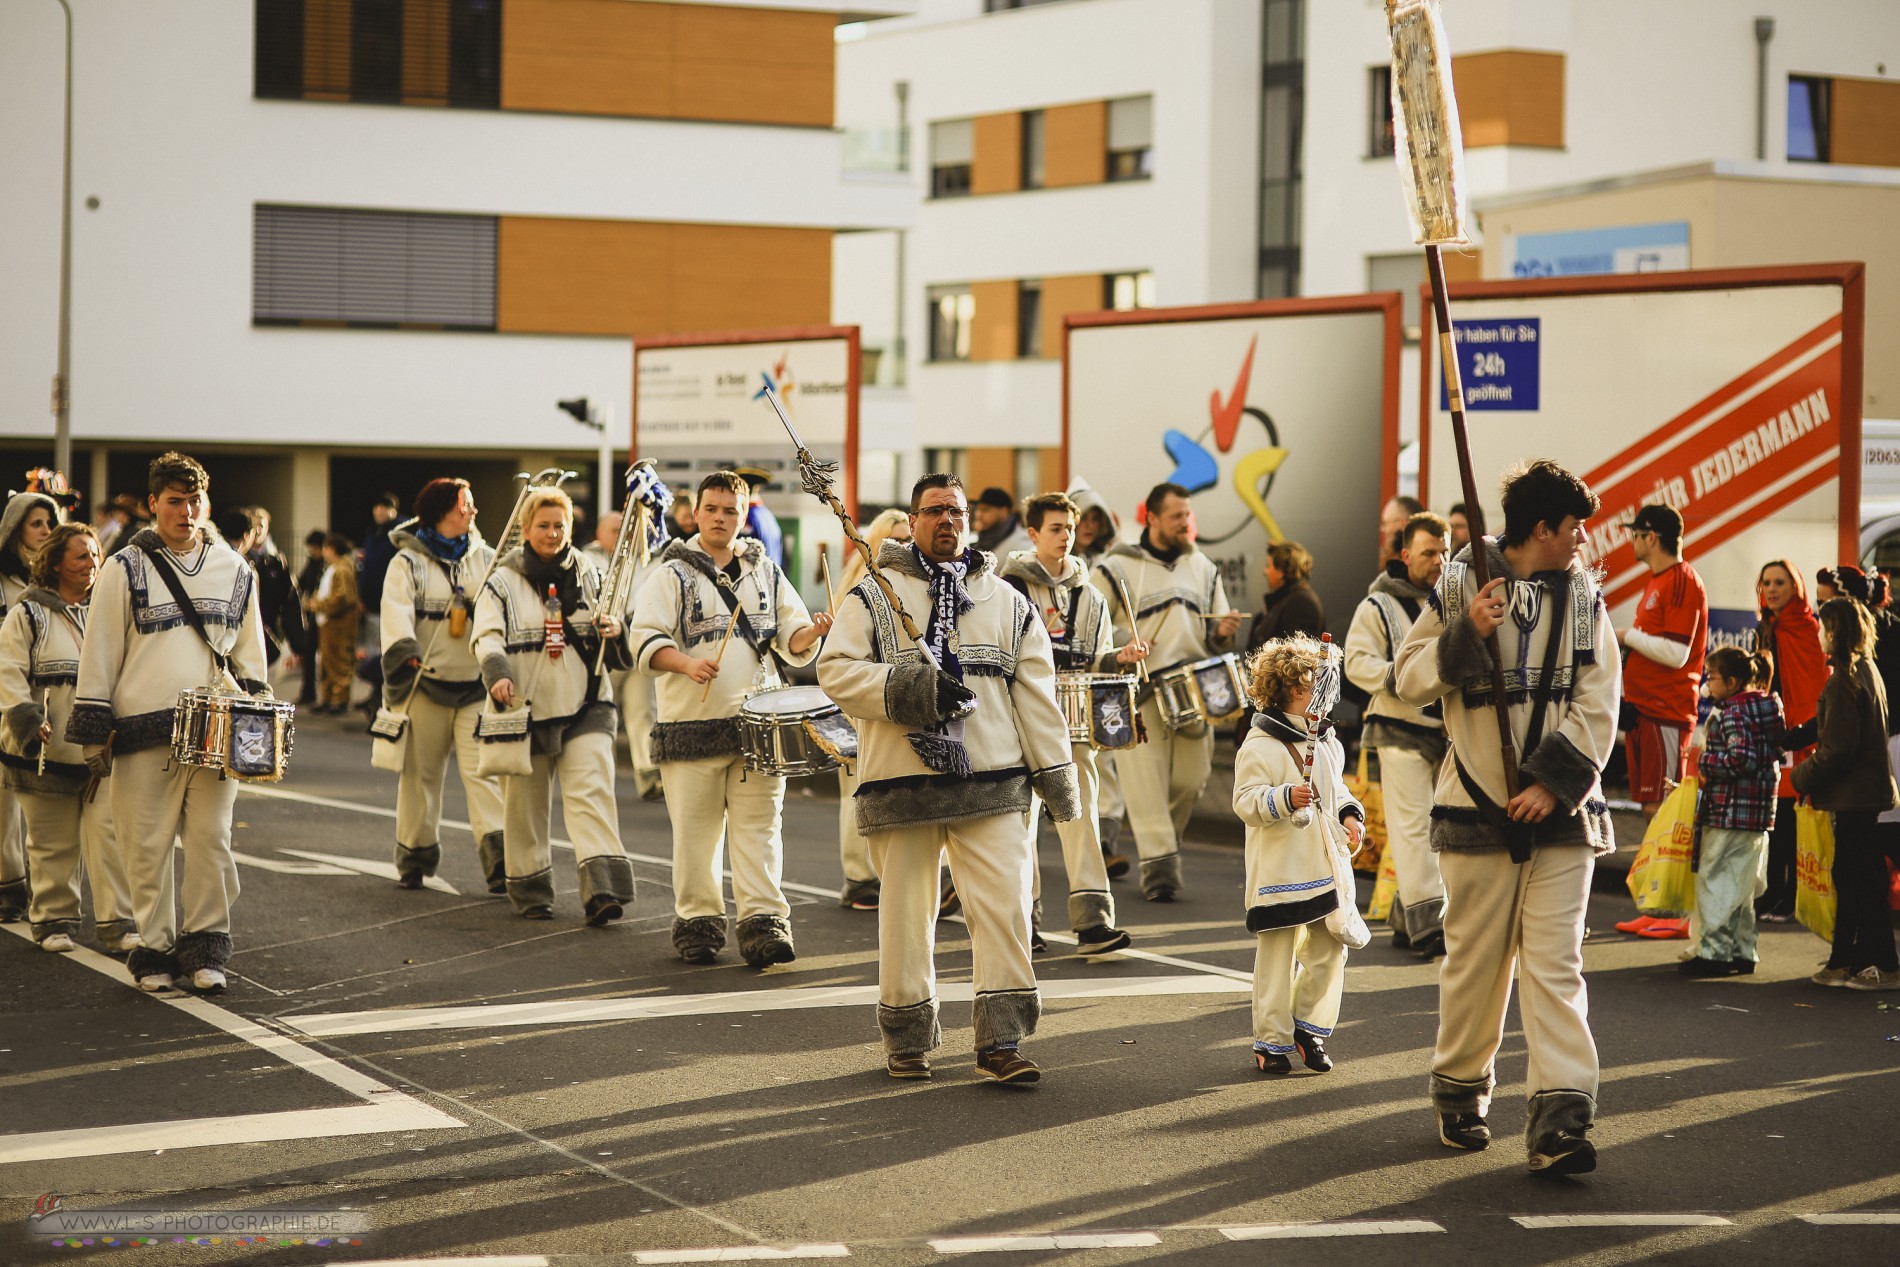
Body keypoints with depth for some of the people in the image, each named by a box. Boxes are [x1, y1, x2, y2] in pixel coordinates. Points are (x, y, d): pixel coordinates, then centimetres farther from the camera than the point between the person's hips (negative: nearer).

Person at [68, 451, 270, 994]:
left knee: (209, 837, -3)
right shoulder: (126, 569, 2)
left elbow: (249, 650, 19)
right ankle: (156, 949, 13)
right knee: (148, 845, 1)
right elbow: (99, 654, 2)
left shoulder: (233, 570, 11)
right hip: (143, 731, -2)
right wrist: (92, 731, -1)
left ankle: (204, 948, 7)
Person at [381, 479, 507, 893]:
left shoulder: (486, 560, 11)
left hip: (477, 685, 1)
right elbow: (396, 612, -12)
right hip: (424, 684, -1)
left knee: (483, 769, -10)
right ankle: (414, 859, 20)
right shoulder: (408, 563, 3)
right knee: (420, 773, 7)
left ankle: (499, 859, -16)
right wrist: (405, 651, -32)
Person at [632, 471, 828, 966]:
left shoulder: (766, 573, 14)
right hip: (692, 724, -2)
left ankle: (763, 922, -5)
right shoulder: (673, 575, 4)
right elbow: (645, 641, -5)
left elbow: (791, 639, 13)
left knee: (758, 826, -4)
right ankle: (697, 922, 12)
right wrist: (687, 664, -23)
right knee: (695, 829, 2)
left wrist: (811, 633, -10)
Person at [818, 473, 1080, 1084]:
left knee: (1004, 906, -7)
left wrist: (1056, 772, 8)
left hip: (992, 782, 2)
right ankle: (907, 1042, 18)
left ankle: (1001, 1043, -3)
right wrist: (907, 689, -18)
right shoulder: (875, 597, 6)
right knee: (906, 912, 5)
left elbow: (1035, 693, 13)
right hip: (902, 782, -1)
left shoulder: (1006, 602, 14)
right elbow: (835, 669, -4)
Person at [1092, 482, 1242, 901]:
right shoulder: (1118, 568, -1)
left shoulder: (1203, 568, 14)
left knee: (1190, 780, 5)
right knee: (1146, 780, -8)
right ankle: (1159, 864, -7)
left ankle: (1165, 842, 29)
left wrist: (1222, 632, -4)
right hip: (1140, 692, -4)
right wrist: (1123, 644, -17)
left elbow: (1213, 635, 20)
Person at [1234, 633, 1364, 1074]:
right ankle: (1272, 1041, 7)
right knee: (1277, 957, -2)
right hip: (1279, 869, -7)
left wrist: (1350, 814, 8)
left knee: (1329, 950, 6)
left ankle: (1310, 1029, 21)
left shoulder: (1326, 741, 13)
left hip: (1325, 866, 7)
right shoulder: (1261, 745, -10)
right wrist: (1285, 798, -29)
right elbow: (1246, 802, -14)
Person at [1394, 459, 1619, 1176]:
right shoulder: (1461, 586, 1)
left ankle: (1560, 1121, -12)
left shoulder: (1584, 598, 8)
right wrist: (1464, 634, -15)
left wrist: (1555, 781, -11)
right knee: (1474, 960, 7)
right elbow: (1410, 681, 1)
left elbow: (1597, 707, 2)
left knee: (1555, 964, -6)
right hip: (1478, 811, -1)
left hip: (1560, 813, 1)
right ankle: (1460, 1095, 27)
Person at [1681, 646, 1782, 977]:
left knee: (1715, 881, -3)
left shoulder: (1733, 713, -16)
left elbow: (1742, 758, -27)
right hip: (1758, 815, 10)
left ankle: (1714, 952, -2)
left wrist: (1705, 764, -14)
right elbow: (1772, 757, 19)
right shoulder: (1765, 707, 14)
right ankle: (1742, 952, 18)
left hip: (1729, 813, -10)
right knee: (1741, 884, 15)